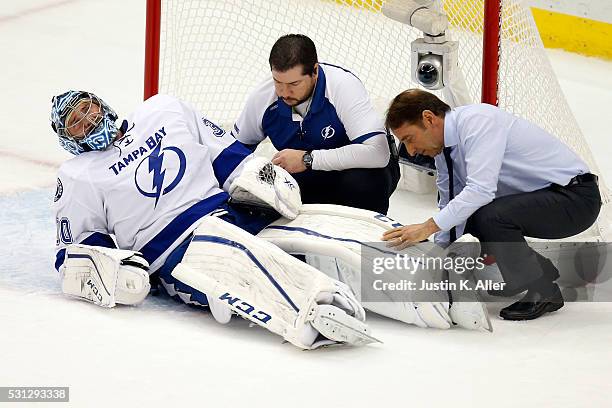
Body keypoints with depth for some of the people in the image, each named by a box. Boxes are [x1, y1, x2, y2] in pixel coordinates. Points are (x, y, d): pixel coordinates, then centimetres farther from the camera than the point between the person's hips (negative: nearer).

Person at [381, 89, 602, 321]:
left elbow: (481, 189, -32)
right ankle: (543, 271, 19)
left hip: (576, 197, -10)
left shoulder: (476, 121, -22)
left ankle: (543, 293, -10)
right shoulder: (442, 149, 5)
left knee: (489, 217, -28)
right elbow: (450, 204, 13)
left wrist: (428, 227, -32)